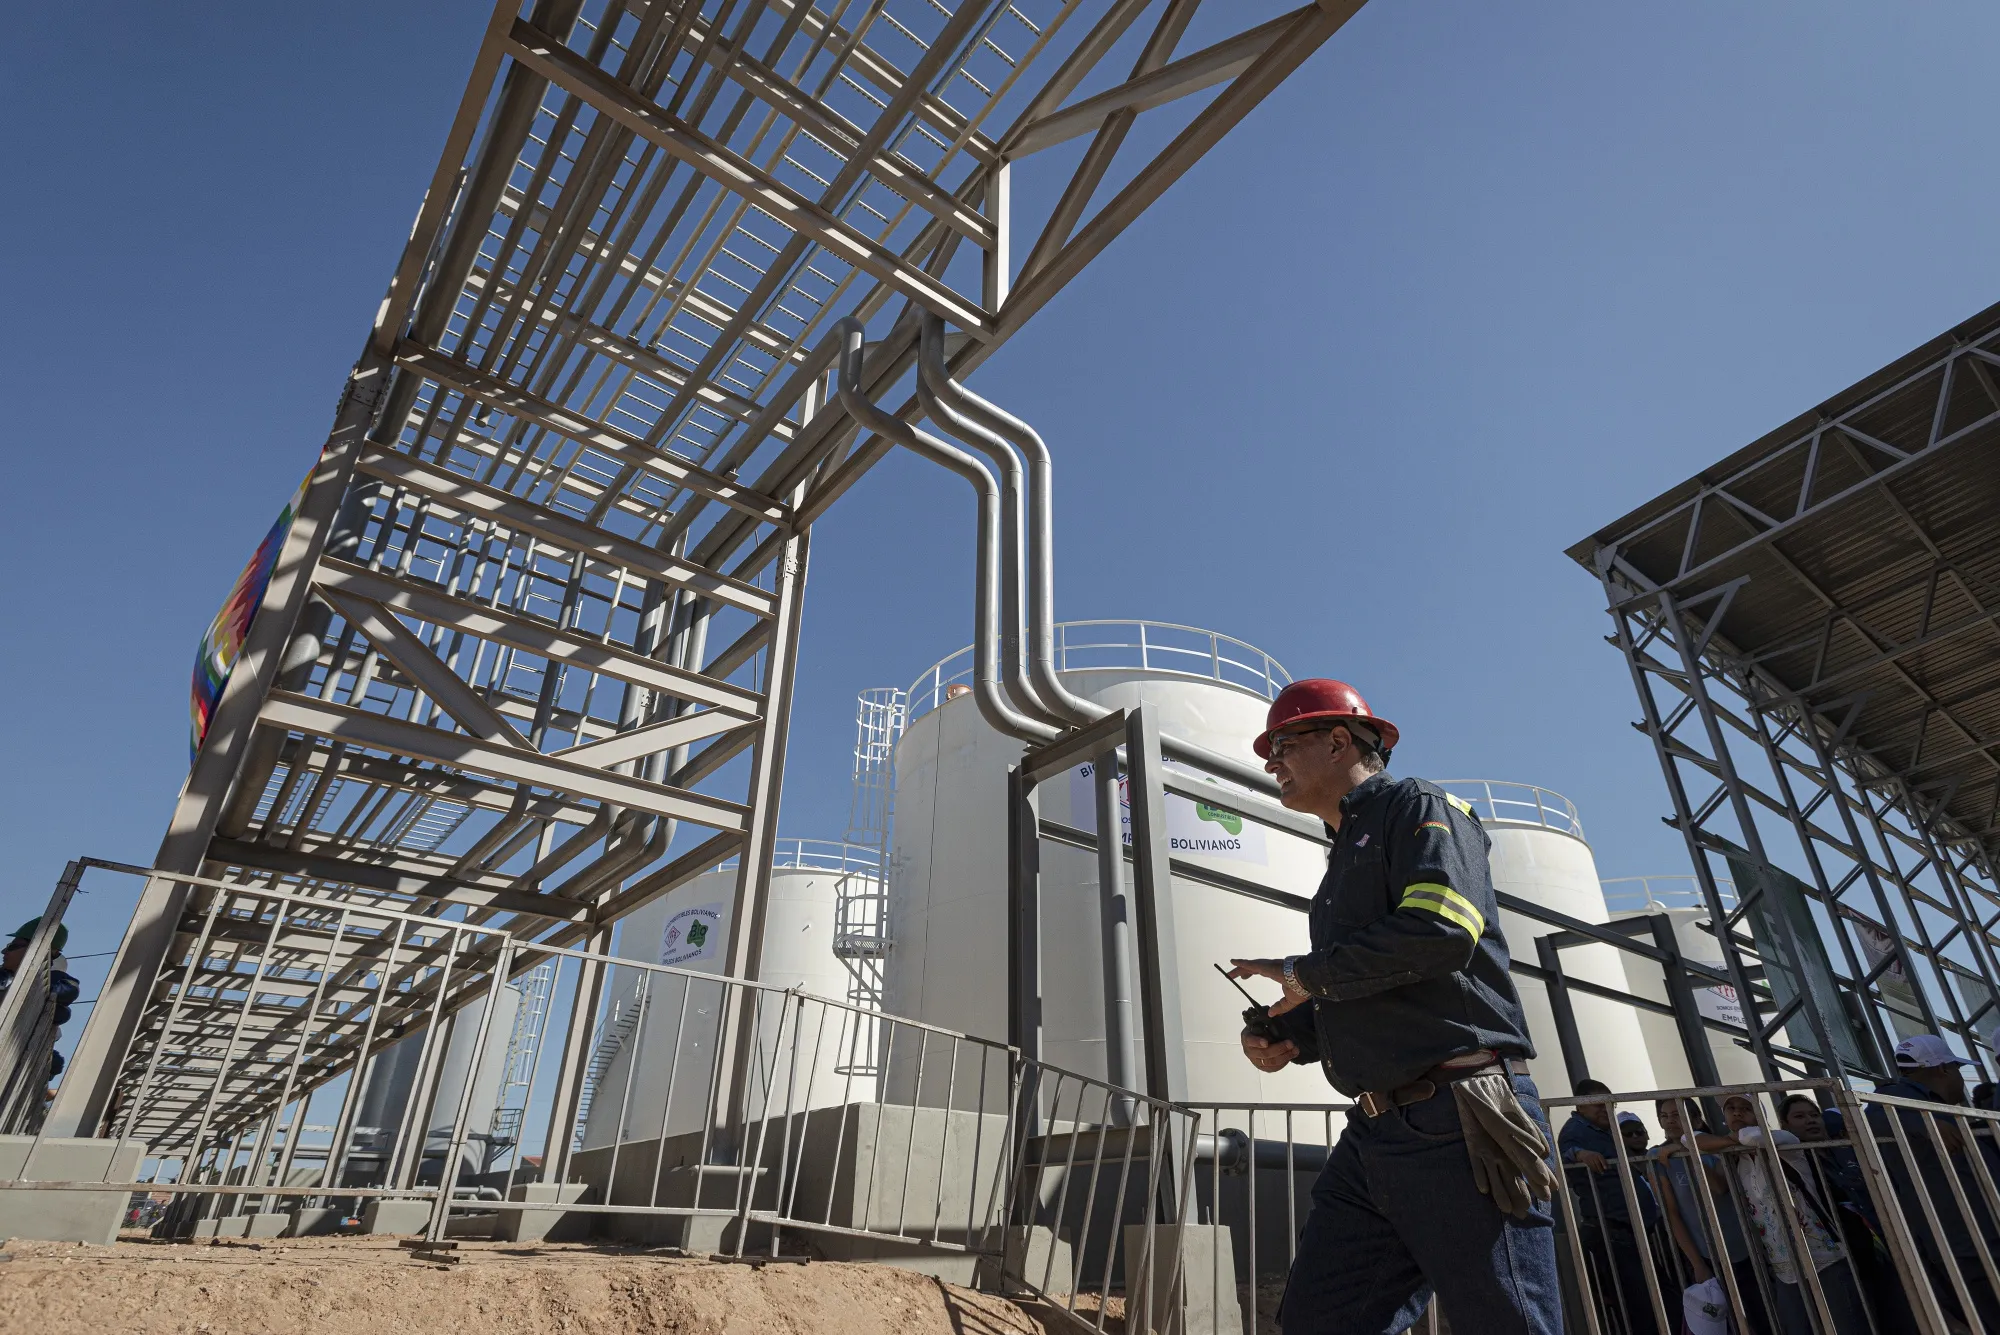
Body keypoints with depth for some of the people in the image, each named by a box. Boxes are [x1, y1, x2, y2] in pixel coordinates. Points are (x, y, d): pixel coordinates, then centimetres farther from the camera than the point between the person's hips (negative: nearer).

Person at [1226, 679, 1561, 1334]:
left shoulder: (1416, 807, -1)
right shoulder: (1345, 857, 24)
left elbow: (1441, 929, -21)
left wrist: (1304, 974, -10)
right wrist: (1289, 1035, 9)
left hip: (1457, 1126, -8)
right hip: (1374, 1134, 9)